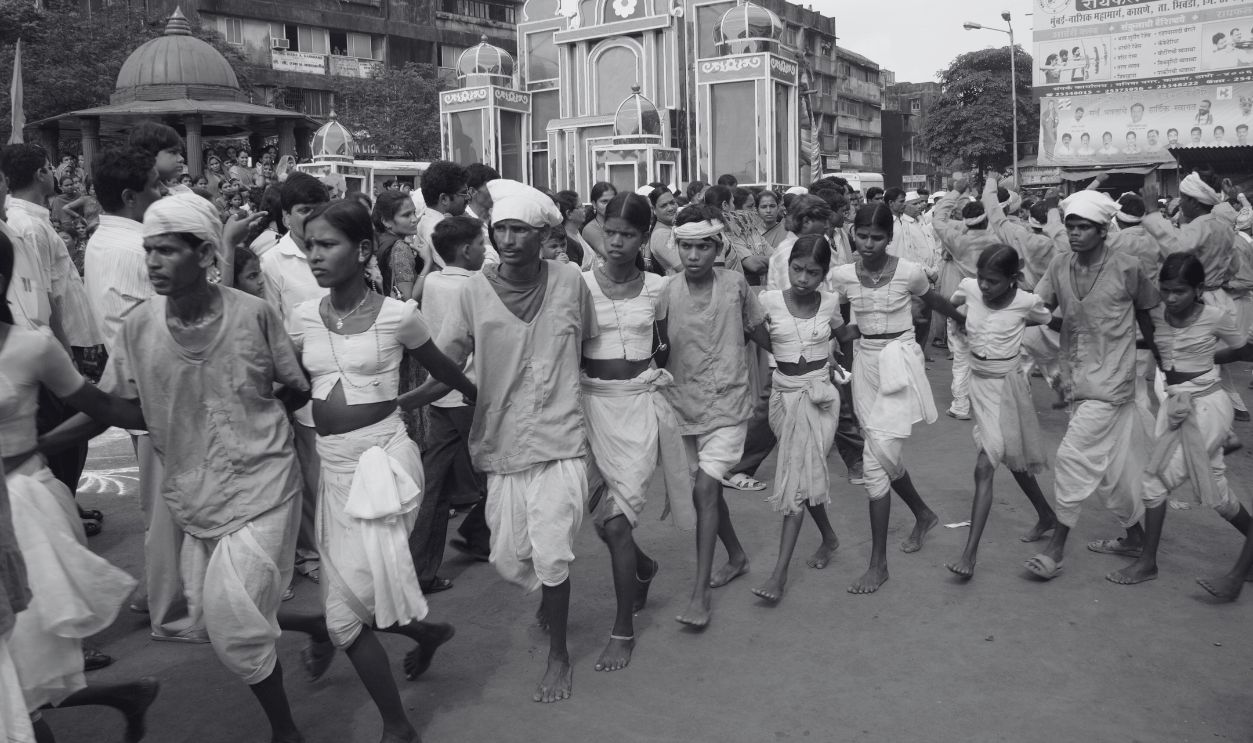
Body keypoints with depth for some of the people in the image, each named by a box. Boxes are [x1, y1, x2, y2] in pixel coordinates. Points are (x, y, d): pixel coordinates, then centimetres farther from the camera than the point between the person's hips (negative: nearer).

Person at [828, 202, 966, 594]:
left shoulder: (908, 272, -9)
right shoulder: (842, 276, -2)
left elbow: (935, 301, 11)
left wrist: (967, 323, 25)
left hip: (899, 363, -4)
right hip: (865, 362, 4)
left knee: (876, 461, -12)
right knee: (885, 456, 15)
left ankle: (878, 563, -3)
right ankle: (923, 514, 45)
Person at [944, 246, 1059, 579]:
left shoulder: (1026, 303, -16)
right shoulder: (969, 288, -7)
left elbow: (1053, 322, 3)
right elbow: (947, 307, 14)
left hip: (1007, 385, -5)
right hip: (978, 382, 6)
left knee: (985, 467, -11)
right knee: (1012, 459, 21)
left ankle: (970, 551, -8)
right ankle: (1046, 516, 44)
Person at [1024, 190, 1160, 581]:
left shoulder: (1126, 269, -10)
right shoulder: (1060, 266, 1)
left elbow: (1146, 313, 4)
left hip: (1111, 380, -5)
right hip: (1080, 379, 5)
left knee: (1073, 456, -10)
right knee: (1111, 465, 17)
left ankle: (1056, 546, 0)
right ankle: (1135, 534, 35)